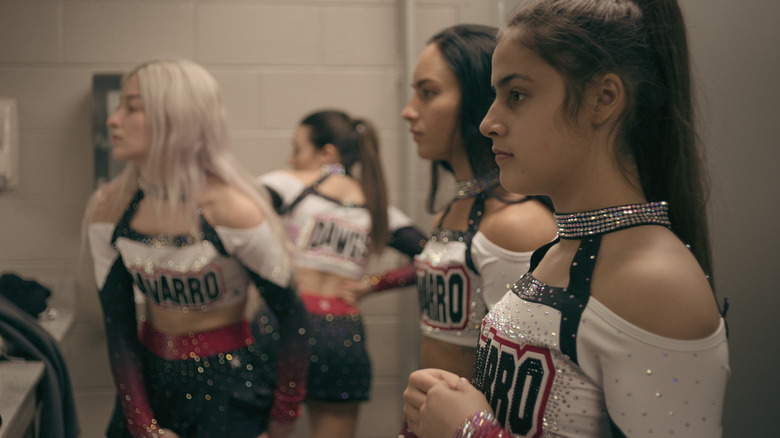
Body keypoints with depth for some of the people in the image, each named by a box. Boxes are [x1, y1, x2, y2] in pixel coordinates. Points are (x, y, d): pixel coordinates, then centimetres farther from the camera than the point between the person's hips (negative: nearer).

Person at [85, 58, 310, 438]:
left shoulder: (231, 210, -21)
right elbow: (117, 325, -3)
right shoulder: (109, 207, -7)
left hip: (230, 385, -4)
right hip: (150, 374, 4)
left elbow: (292, 316, -13)